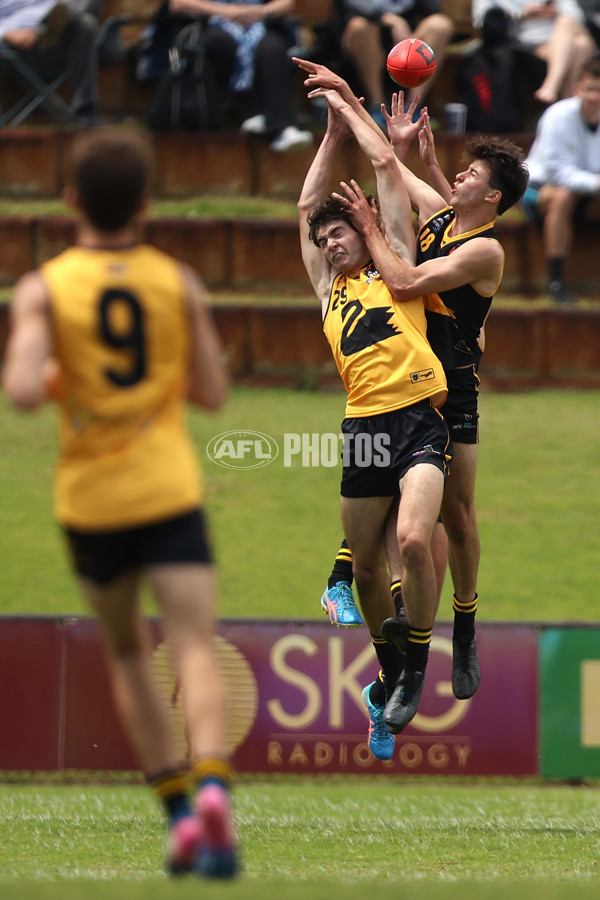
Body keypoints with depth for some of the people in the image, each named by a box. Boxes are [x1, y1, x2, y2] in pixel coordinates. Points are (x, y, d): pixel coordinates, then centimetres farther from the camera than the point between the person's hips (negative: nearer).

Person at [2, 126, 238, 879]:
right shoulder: (178, 283, 2)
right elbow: (211, 393, 5)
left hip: (90, 498, 0)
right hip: (170, 491, 0)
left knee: (126, 655, 18)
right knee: (194, 648, -10)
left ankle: (177, 810, 11)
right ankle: (211, 787, -35)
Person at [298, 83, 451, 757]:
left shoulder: (394, 263, 13)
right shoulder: (328, 289, 23)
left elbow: (385, 165, 11)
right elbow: (306, 206, 28)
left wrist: (350, 108, 22)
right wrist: (332, 130, 31)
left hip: (419, 418, -5)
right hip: (362, 423, 5)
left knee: (413, 540, -23)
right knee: (366, 565, 8)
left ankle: (416, 668, -7)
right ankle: (388, 669, 27)